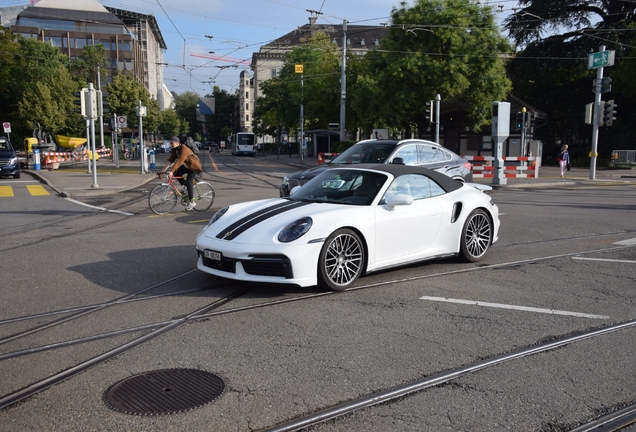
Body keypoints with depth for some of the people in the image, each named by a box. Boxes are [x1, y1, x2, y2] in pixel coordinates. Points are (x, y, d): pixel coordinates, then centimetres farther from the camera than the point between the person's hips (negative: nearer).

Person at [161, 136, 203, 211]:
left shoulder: (183, 149, -29)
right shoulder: (174, 150, -3)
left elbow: (179, 161, -39)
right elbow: (170, 160, -10)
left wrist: (171, 171, -45)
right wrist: (164, 170, -22)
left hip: (193, 165, -9)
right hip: (186, 165, 9)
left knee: (189, 182, -17)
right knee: (176, 174, -10)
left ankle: (191, 202, -8)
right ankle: (189, 188, 8)